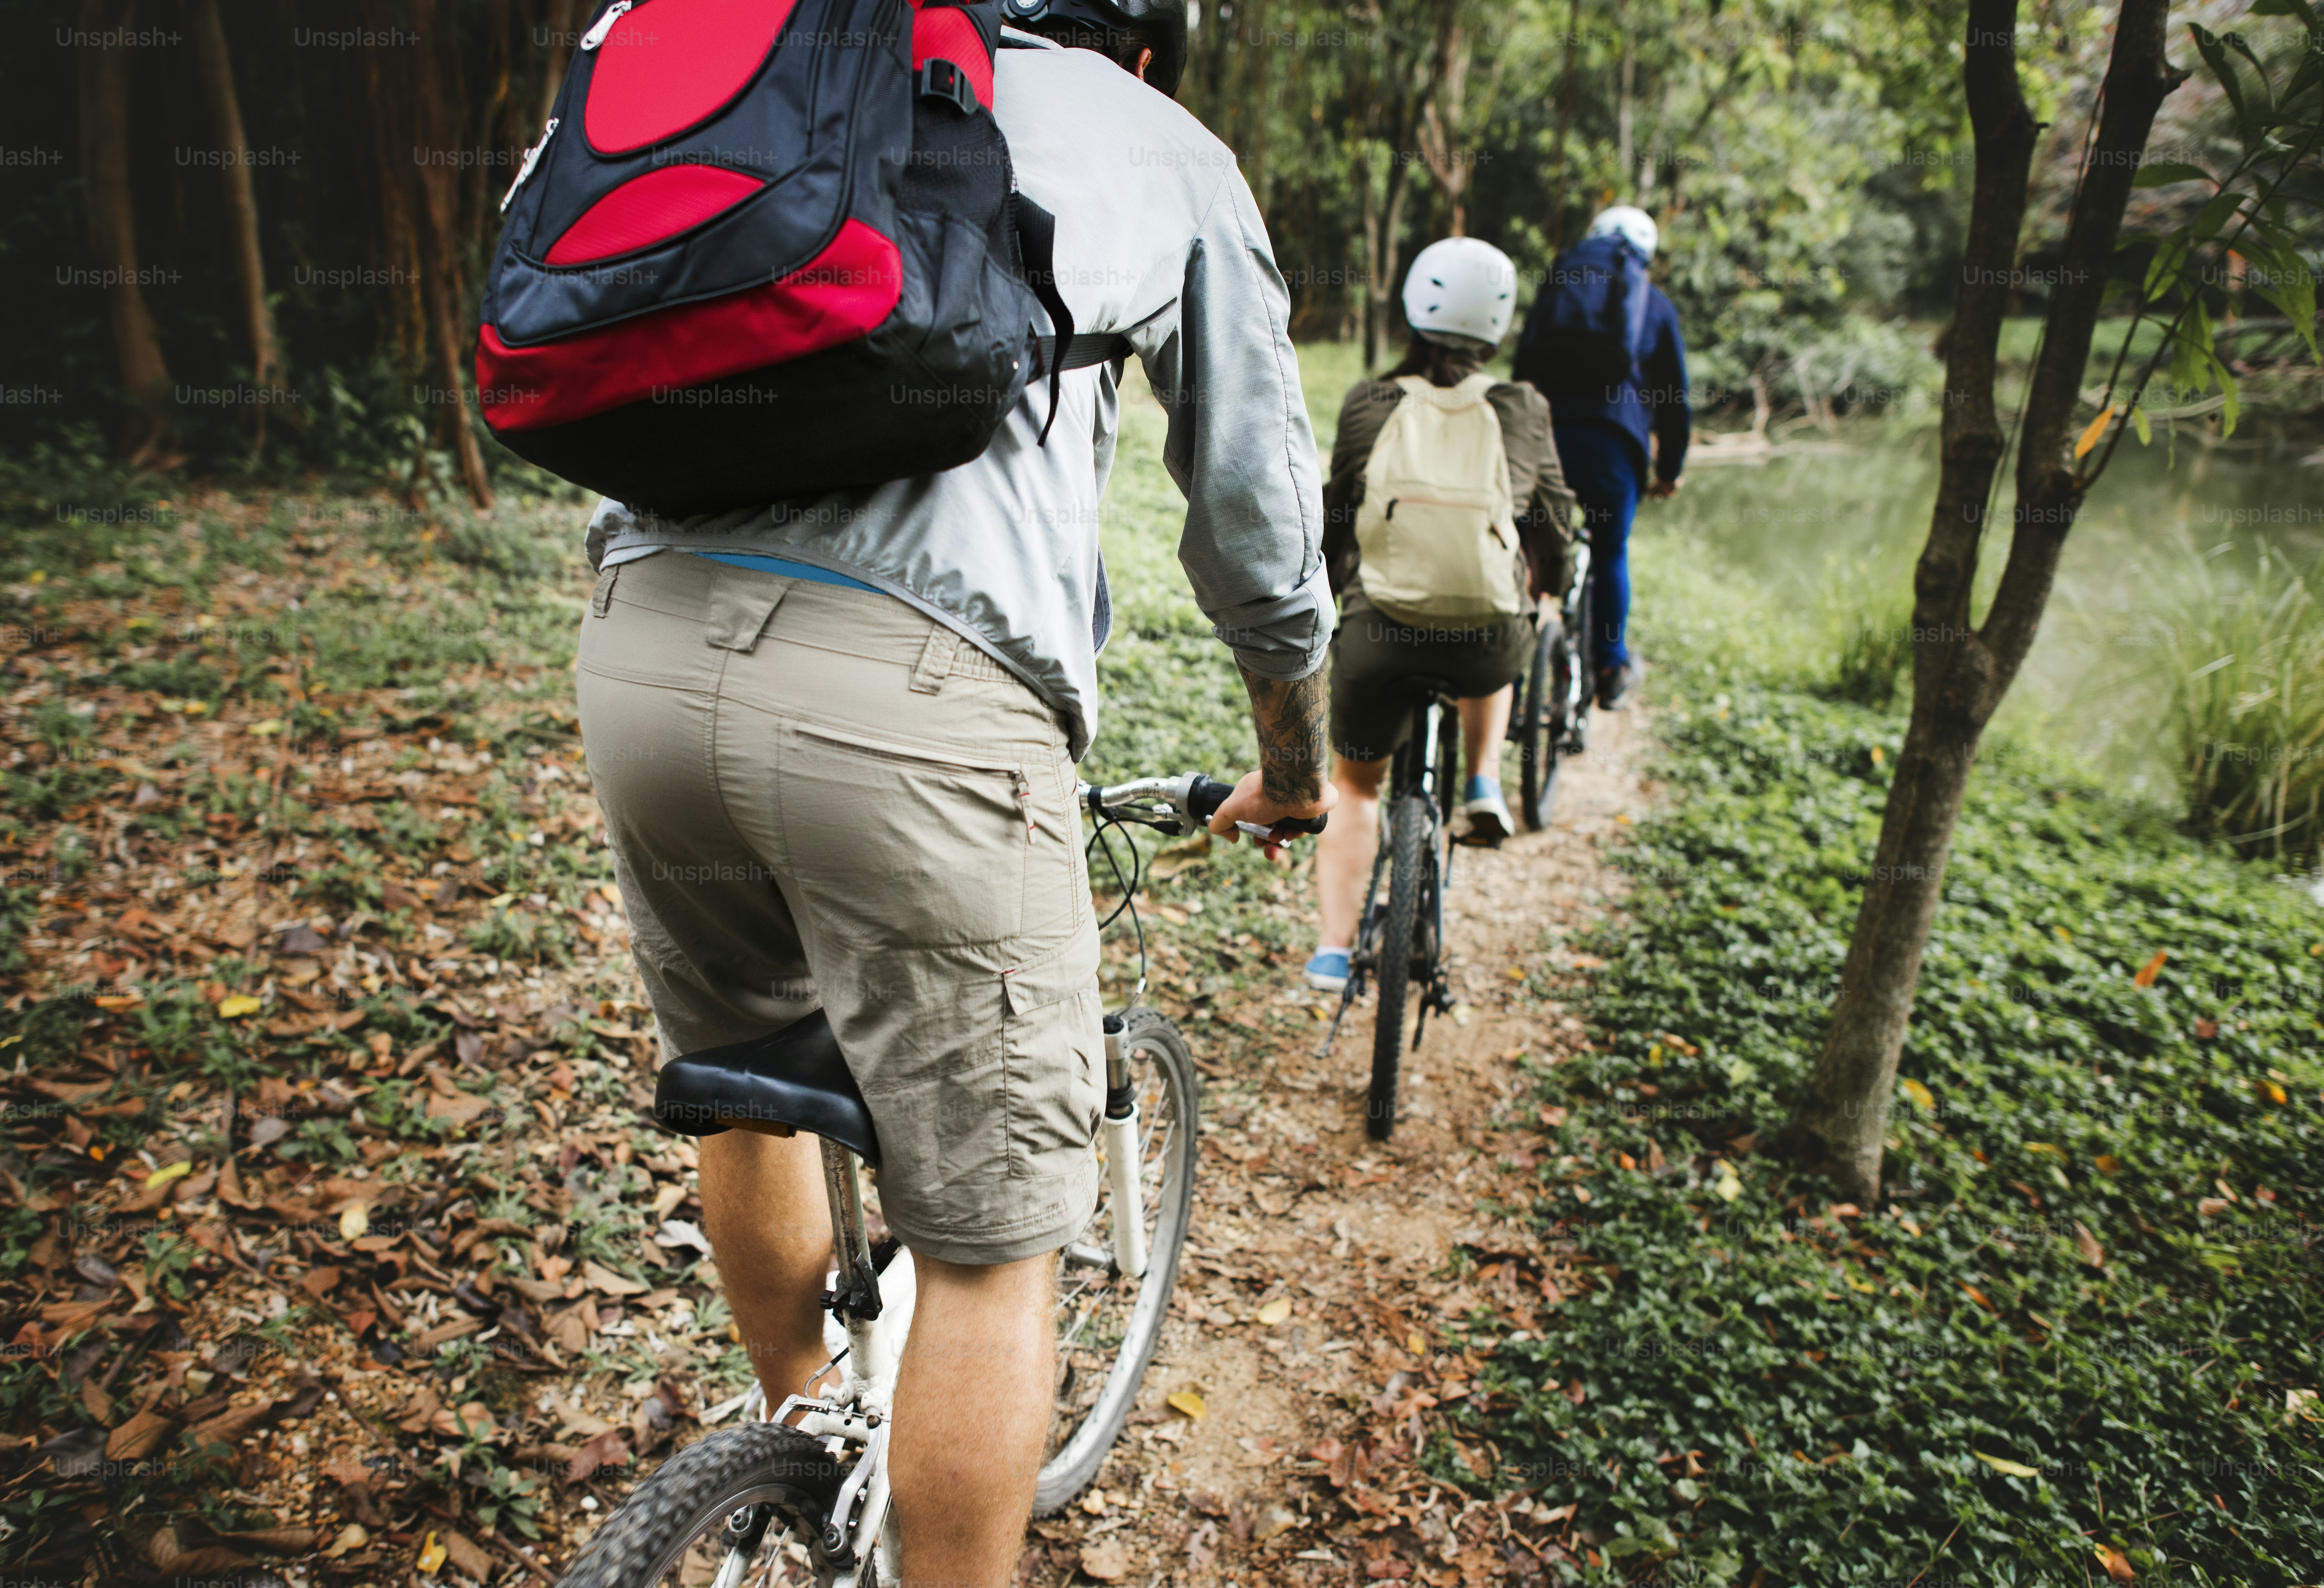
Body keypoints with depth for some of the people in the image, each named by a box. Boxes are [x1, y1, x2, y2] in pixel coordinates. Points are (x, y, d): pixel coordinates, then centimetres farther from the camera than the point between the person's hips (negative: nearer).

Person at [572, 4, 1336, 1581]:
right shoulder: (1168, 149, 20)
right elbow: (1258, 528, 19)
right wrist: (1297, 770, 35)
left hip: (641, 642, 6)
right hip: (913, 684, -6)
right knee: (992, 1244, 10)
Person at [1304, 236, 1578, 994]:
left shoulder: (1368, 407, -1)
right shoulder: (1522, 411, 1)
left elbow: (1336, 520, 9)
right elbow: (1550, 517, 15)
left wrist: (1323, 593, 27)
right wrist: (1549, 582, 35)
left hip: (1380, 635, -1)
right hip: (1489, 641, 1)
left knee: (1355, 787, 20)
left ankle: (1333, 949, 12)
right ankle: (1485, 785, 24)